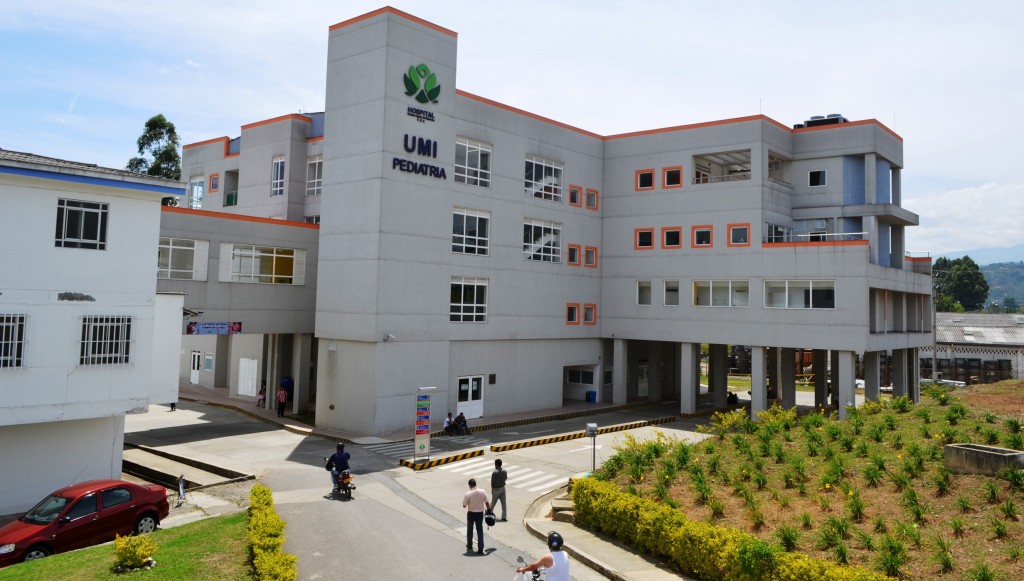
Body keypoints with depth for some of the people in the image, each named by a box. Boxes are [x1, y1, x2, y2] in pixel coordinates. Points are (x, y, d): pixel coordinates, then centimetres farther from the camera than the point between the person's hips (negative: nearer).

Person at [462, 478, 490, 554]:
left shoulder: (468, 494, -18)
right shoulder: (482, 492, -10)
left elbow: (464, 505, -11)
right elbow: (487, 503, -4)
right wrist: (489, 510, 9)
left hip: (471, 513, -2)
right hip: (480, 513, 2)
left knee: (469, 530, 20)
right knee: (480, 531, 8)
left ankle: (469, 546, 33)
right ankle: (480, 548, 3)